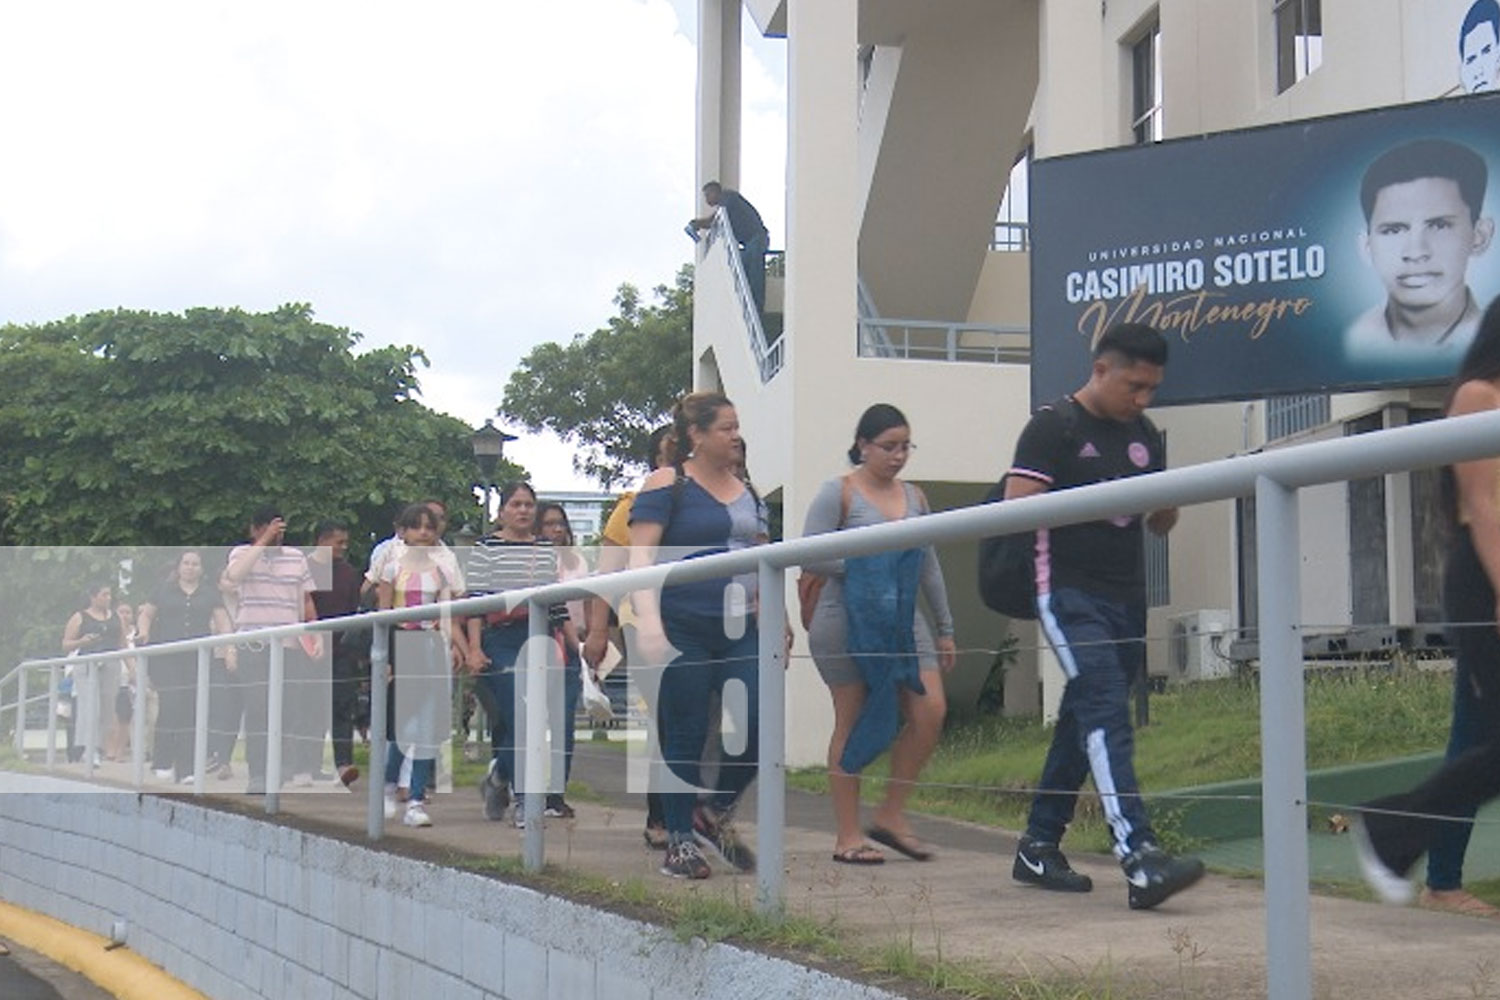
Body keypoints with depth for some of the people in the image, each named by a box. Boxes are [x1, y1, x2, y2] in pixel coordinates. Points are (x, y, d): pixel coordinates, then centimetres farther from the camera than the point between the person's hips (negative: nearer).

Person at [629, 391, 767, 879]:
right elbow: (641, 555, -11)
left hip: (739, 632, 5)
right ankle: (680, 841, 13)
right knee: (685, 737, -1)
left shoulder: (748, 493, 17)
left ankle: (715, 814, 17)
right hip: (683, 632, -5)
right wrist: (648, 622, -22)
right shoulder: (666, 486, -2)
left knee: (760, 724, -6)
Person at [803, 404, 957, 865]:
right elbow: (809, 557, -11)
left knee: (931, 710, -7)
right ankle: (847, 835, 7)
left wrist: (945, 630, 19)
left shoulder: (914, 497, 14)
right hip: (847, 620, -5)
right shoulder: (839, 493, -3)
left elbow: (929, 568, 19)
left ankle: (891, 814, 7)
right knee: (852, 721, -1)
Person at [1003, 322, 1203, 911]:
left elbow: (1162, 525, 22)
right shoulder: (1054, 426, -5)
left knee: (1082, 719, 12)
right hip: (1071, 595, -7)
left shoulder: (1145, 436, 16)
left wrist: (1164, 503, -2)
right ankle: (1140, 860, -28)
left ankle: (1038, 848, 23)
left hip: (1127, 598, 8)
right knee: (1106, 712, -19)